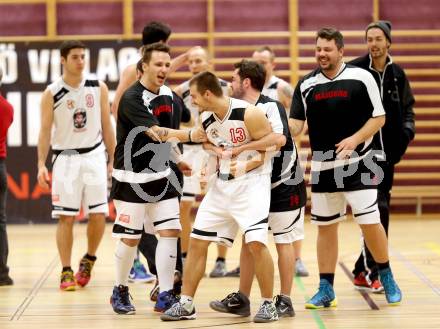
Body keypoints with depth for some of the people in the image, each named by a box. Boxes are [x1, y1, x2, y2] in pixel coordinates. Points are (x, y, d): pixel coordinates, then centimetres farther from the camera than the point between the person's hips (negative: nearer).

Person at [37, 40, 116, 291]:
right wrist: (42, 164, -12)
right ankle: (66, 272, 4)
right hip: (65, 158, -2)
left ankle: (89, 261, 21)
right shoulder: (52, 94, -4)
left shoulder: (99, 88, 2)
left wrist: (113, 160, 6)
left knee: (99, 215, -2)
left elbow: (107, 127, 8)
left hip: (94, 156, 2)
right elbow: (45, 130, -2)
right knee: (66, 217, -3)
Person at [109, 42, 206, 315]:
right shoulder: (132, 98, -19)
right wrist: (189, 135, -41)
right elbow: (155, 132, -31)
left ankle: (166, 296, 1)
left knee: (170, 231, -4)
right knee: (130, 238, 2)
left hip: (161, 175, 6)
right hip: (131, 178, -6)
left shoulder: (168, 94, 5)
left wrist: (177, 157, 20)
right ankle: (120, 291, 23)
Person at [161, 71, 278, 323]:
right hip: (223, 184, 7)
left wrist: (246, 165, -25)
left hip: (252, 181, -7)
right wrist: (210, 164, 1)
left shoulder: (249, 114, -19)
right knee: (197, 241, 4)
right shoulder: (205, 119, 2)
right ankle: (186, 304, 13)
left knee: (256, 243, -18)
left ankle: (269, 304, -3)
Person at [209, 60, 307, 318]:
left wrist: (240, 149, -36)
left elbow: (279, 139, -37)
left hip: (284, 185, -7)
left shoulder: (271, 107, -19)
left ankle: (285, 301, 8)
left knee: (283, 241, 0)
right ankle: (242, 299, 11)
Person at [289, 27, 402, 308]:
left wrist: (354, 139, -18)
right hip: (323, 167, 3)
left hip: (358, 163, -3)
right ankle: (326, 290, 14)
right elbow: (296, 123, 2)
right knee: (325, 227, 7)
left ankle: (387, 278, 15)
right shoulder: (306, 85, 3)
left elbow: (379, 117, -4)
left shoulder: (361, 77, -6)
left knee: (370, 221, -6)